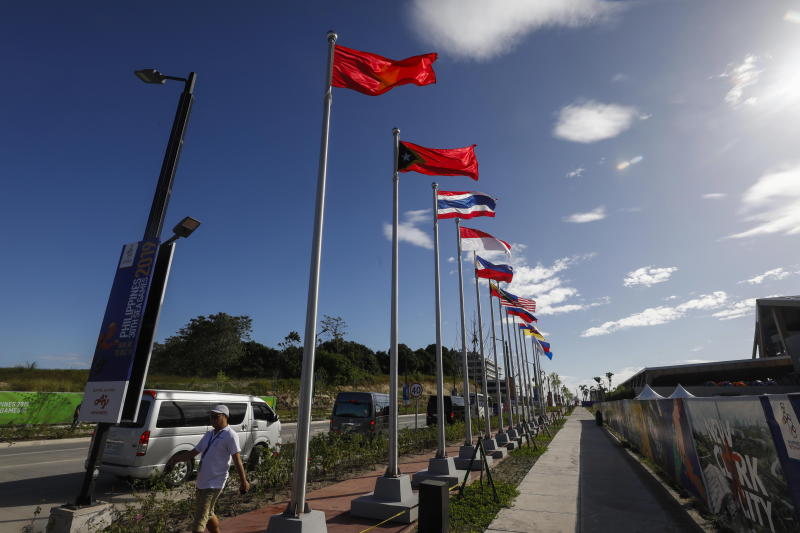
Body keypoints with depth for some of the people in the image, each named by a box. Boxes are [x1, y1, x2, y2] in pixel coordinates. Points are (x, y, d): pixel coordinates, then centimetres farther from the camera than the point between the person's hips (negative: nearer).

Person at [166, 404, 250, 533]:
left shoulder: (230, 435, -14)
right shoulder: (209, 434, 11)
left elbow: (237, 460, -15)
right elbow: (193, 453, 17)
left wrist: (243, 481, -15)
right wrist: (174, 460, 8)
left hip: (214, 484, -9)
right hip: (202, 481, 9)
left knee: (199, 522, -8)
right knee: (208, 514, 23)